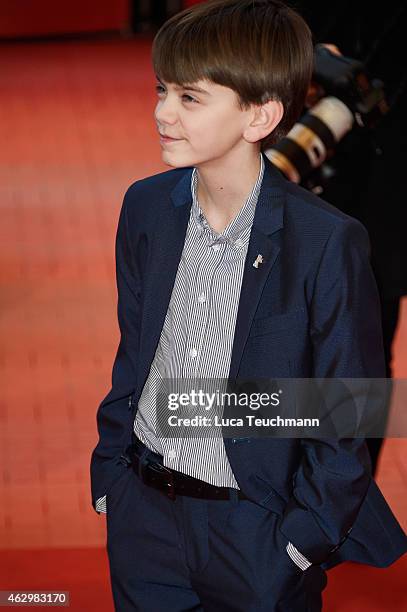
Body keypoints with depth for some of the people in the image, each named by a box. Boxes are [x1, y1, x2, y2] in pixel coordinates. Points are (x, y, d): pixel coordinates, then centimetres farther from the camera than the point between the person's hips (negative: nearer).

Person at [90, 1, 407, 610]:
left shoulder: (328, 242, -18)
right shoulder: (145, 207, -1)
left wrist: (306, 536, -10)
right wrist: (110, 471, 9)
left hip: (258, 535, -4)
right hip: (143, 512, 5)